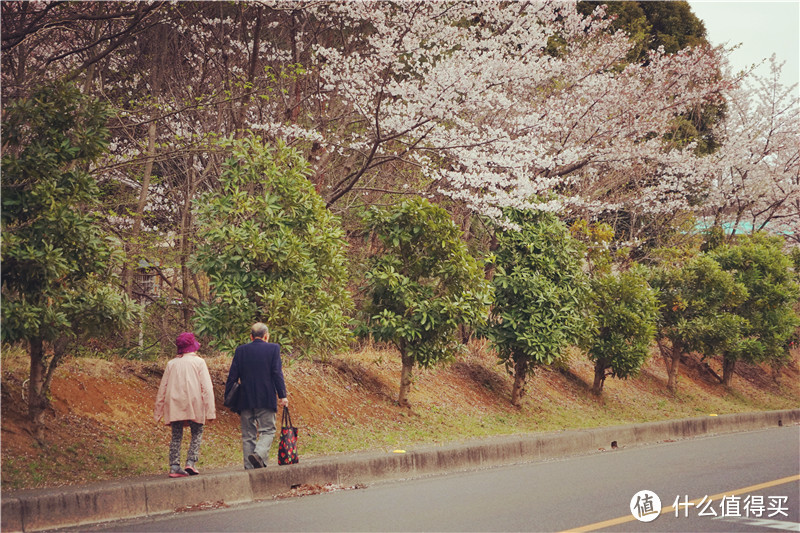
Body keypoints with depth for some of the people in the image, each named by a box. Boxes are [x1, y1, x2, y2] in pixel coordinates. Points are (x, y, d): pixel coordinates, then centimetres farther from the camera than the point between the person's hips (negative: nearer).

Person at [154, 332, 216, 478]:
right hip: (194, 405, -3)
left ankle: (174, 466, -2)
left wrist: (158, 409, 18)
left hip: (174, 404, 3)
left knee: (176, 437, 6)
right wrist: (210, 410, -5)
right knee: (196, 434, 7)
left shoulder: (171, 364, 12)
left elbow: (163, 387, 13)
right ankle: (191, 462, -8)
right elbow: (206, 387, -5)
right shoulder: (198, 362, 2)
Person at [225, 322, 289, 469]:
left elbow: (232, 376, 4)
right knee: (267, 430, 4)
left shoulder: (241, 350, 6)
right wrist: (282, 396, -3)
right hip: (266, 399, -2)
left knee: (248, 434, 7)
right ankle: (259, 454, -22)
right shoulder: (273, 348, 0)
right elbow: (277, 373, -5)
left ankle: (249, 468, 3)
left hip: (245, 400, 3)